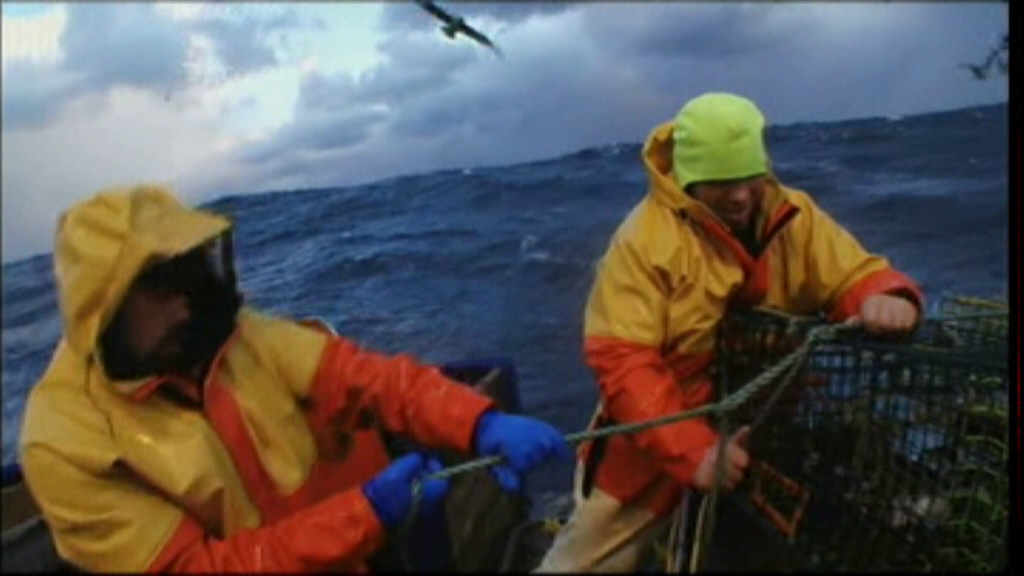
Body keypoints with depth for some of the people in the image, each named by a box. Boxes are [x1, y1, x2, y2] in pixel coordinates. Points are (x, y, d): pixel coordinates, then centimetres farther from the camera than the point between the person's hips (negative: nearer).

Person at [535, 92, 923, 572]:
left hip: (765, 438, 4)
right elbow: (622, 361, -27)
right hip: (659, 448, -4)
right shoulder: (645, 237, -23)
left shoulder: (795, 217, -6)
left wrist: (887, 298, -31)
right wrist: (693, 452, -36)